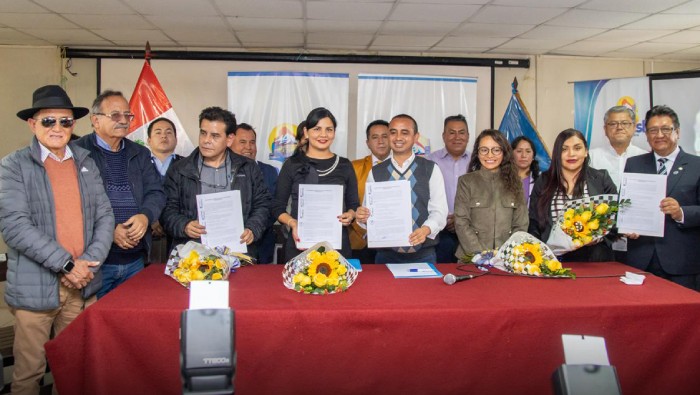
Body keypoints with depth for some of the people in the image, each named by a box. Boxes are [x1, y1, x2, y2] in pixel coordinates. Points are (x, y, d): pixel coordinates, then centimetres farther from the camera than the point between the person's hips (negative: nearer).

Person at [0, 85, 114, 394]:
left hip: (82, 285, 3)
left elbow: (104, 216, 5)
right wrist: (66, 264, -17)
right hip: (34, 287, -3)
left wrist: (89, 263, -9)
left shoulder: (85, 162, 9)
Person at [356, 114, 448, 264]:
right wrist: (362, 216, -17)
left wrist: (426, 229, -22)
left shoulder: (431, 169, 2)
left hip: (423, 254, -1)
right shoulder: (375, 173, 5)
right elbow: (369, 212, 6)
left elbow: (439, 211, -3)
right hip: (386, 255, 1)